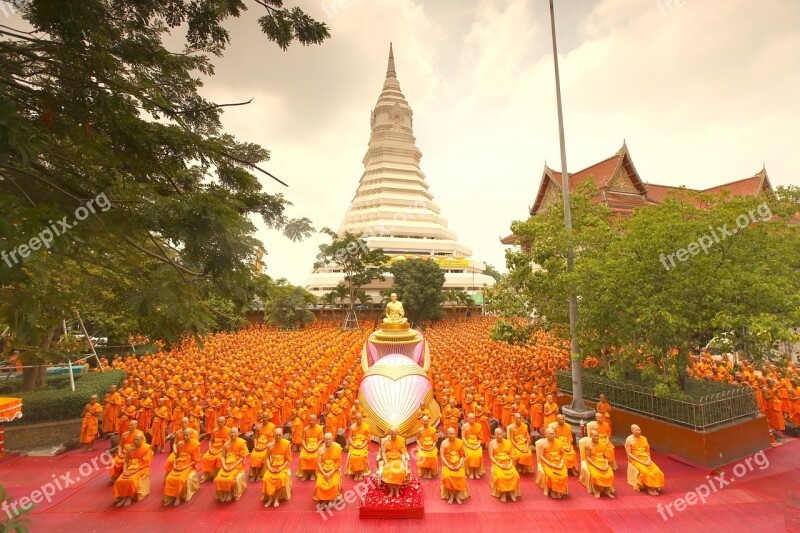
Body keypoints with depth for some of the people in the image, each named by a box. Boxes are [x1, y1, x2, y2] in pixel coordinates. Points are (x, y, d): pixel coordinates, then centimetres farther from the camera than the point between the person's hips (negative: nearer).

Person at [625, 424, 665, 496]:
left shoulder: (644, 438, 8)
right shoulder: (629, 440, -8)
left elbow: (647, 450, 12)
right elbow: (629, 454, -10)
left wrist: (649, 459, -6)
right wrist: (640, 461, -17)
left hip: (645, 459, 5)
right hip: (635, 460, -5)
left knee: (657, 471, -19)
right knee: (645, 471, -29)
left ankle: (655, 486, -5)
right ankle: (649, 488, -12)